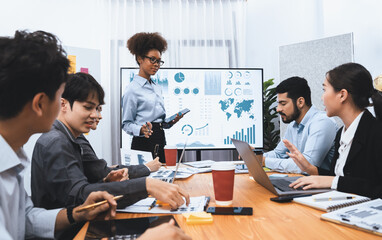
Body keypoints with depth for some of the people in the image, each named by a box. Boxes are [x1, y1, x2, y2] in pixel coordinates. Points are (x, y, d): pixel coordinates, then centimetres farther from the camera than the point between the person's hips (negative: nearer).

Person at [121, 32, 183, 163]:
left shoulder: (157, 87, 16)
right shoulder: (132, 89, -7)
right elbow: (126, 124, -7)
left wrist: (171, 122, 4)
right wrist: (141, 130, -25)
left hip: (160, 141, 7)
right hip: (143, 143, -7)